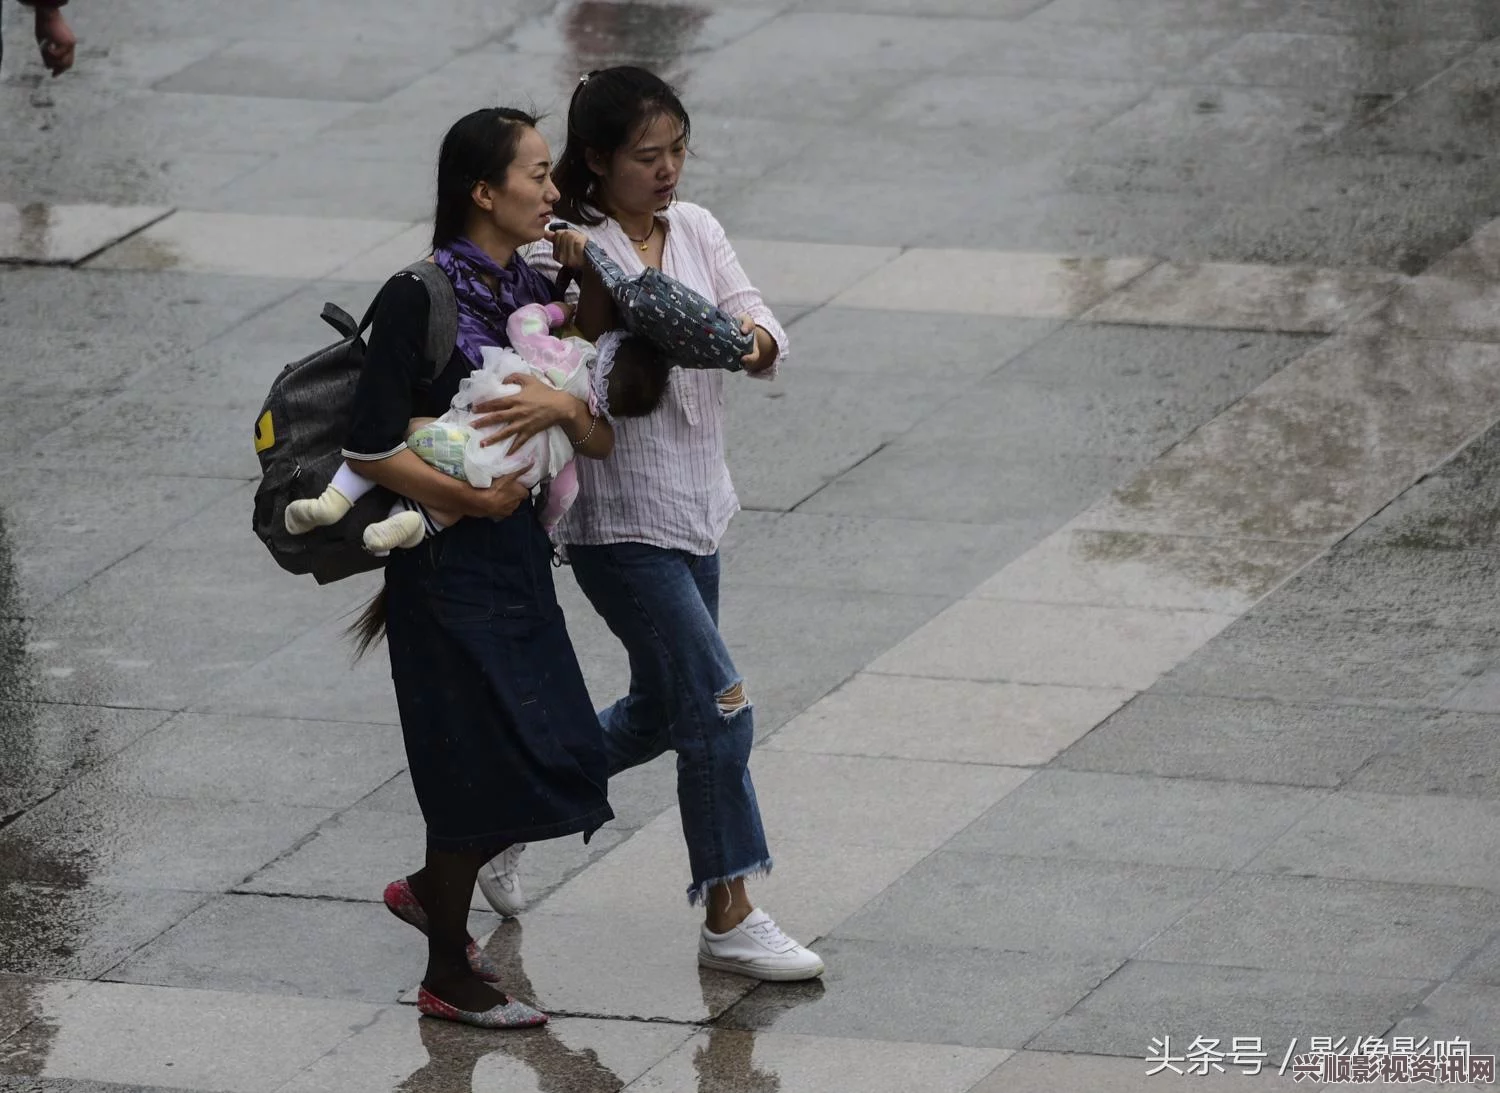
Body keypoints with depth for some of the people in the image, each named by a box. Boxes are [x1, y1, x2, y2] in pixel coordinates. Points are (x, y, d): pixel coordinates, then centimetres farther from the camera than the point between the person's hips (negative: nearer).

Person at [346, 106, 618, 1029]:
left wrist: (565, 407, -17)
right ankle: (449, 979, 15)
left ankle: (432, 890, 34)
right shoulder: (420, 297, -15)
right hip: (448, 564, -7)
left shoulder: (537, 292, 6)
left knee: (560, 760, 10)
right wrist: (471, 499, -16)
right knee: (485, 764, -1)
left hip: (519, 554, 7)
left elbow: (604, 444, 3)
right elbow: (370, 449, -19)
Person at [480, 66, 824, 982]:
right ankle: (730, 920, -1)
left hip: (697, 510, 8)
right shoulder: (565, 253, -15)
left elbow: (765, 336, -2)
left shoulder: (694, 229, 4)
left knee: (658, 715, 18)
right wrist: (587, 279, -35)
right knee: (718, 705, -9)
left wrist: (755, 342, -24)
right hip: (622, 522, -8)